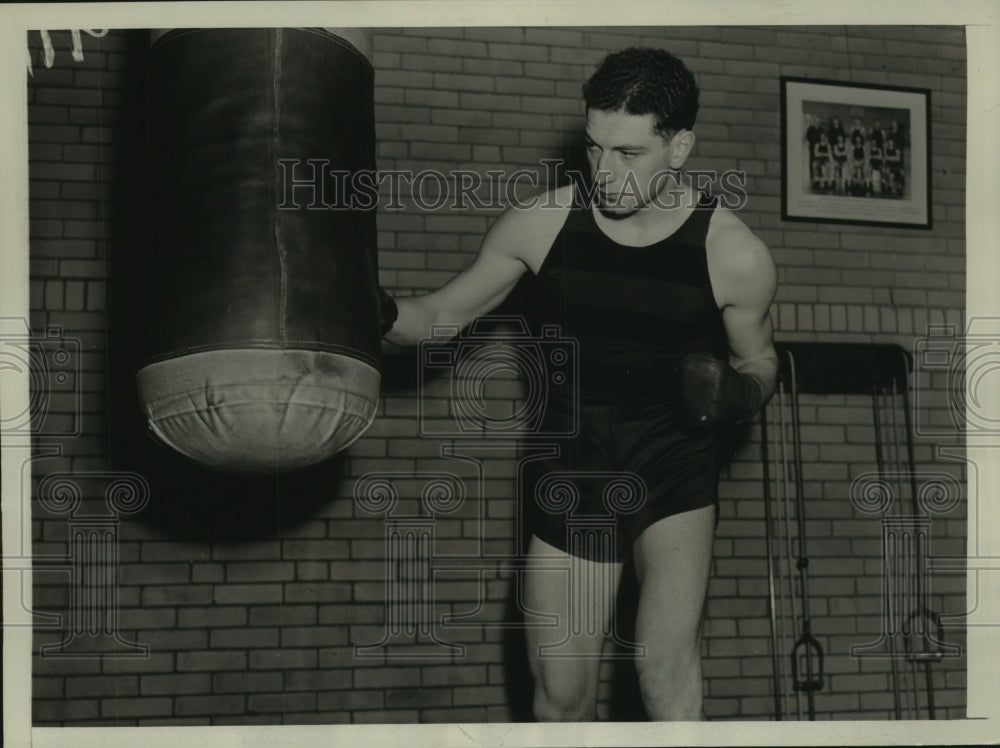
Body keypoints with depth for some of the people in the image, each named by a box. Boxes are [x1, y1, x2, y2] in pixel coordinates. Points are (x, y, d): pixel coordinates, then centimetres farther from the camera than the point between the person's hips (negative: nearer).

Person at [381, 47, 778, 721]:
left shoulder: (735, 255, -11)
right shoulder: (542, 225, -7)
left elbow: (758, 362, 6)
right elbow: (442, 314, 3)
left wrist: (737, 395, -18)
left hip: (674, 464, -2)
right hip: (572, 466, 2)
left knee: (666, 667, -22)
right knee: (561, 693, 6)